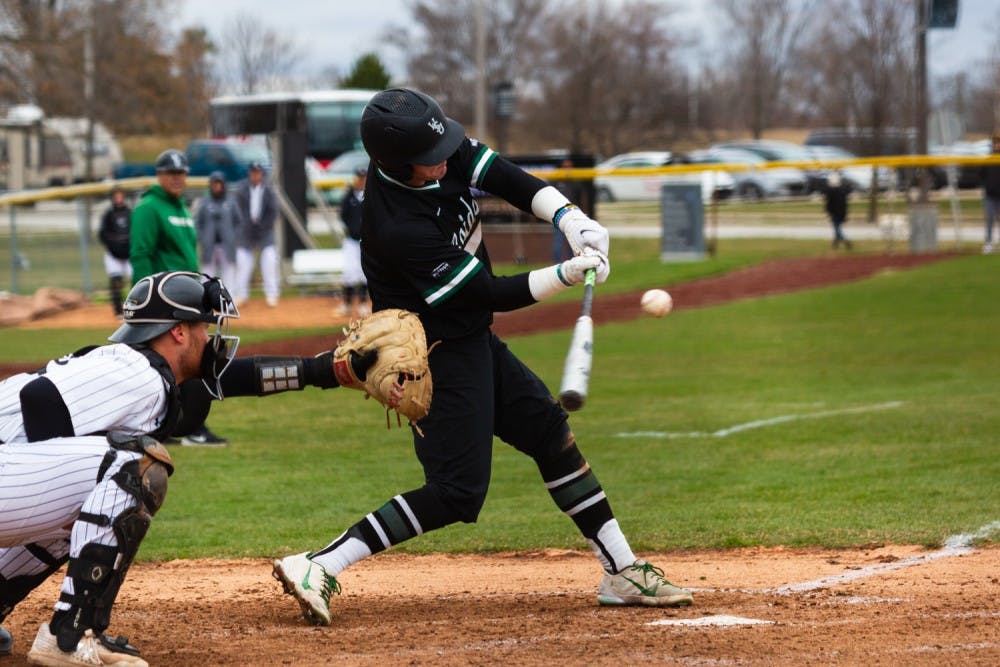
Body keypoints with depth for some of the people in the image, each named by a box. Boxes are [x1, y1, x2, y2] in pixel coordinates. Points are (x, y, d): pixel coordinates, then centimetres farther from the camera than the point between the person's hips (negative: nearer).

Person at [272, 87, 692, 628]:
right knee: (457, 492, -14)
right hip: (436, 355, -9)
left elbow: (508, 179, -7)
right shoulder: (398, 229, -32)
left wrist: (570, 219, -23)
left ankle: (621, 570, 21)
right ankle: (320, 567, -15)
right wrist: (568, 274, -20)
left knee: (551, 434, 13)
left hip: (473, 340, 9)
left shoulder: (441, 151, -11)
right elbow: (491, 294, -23)